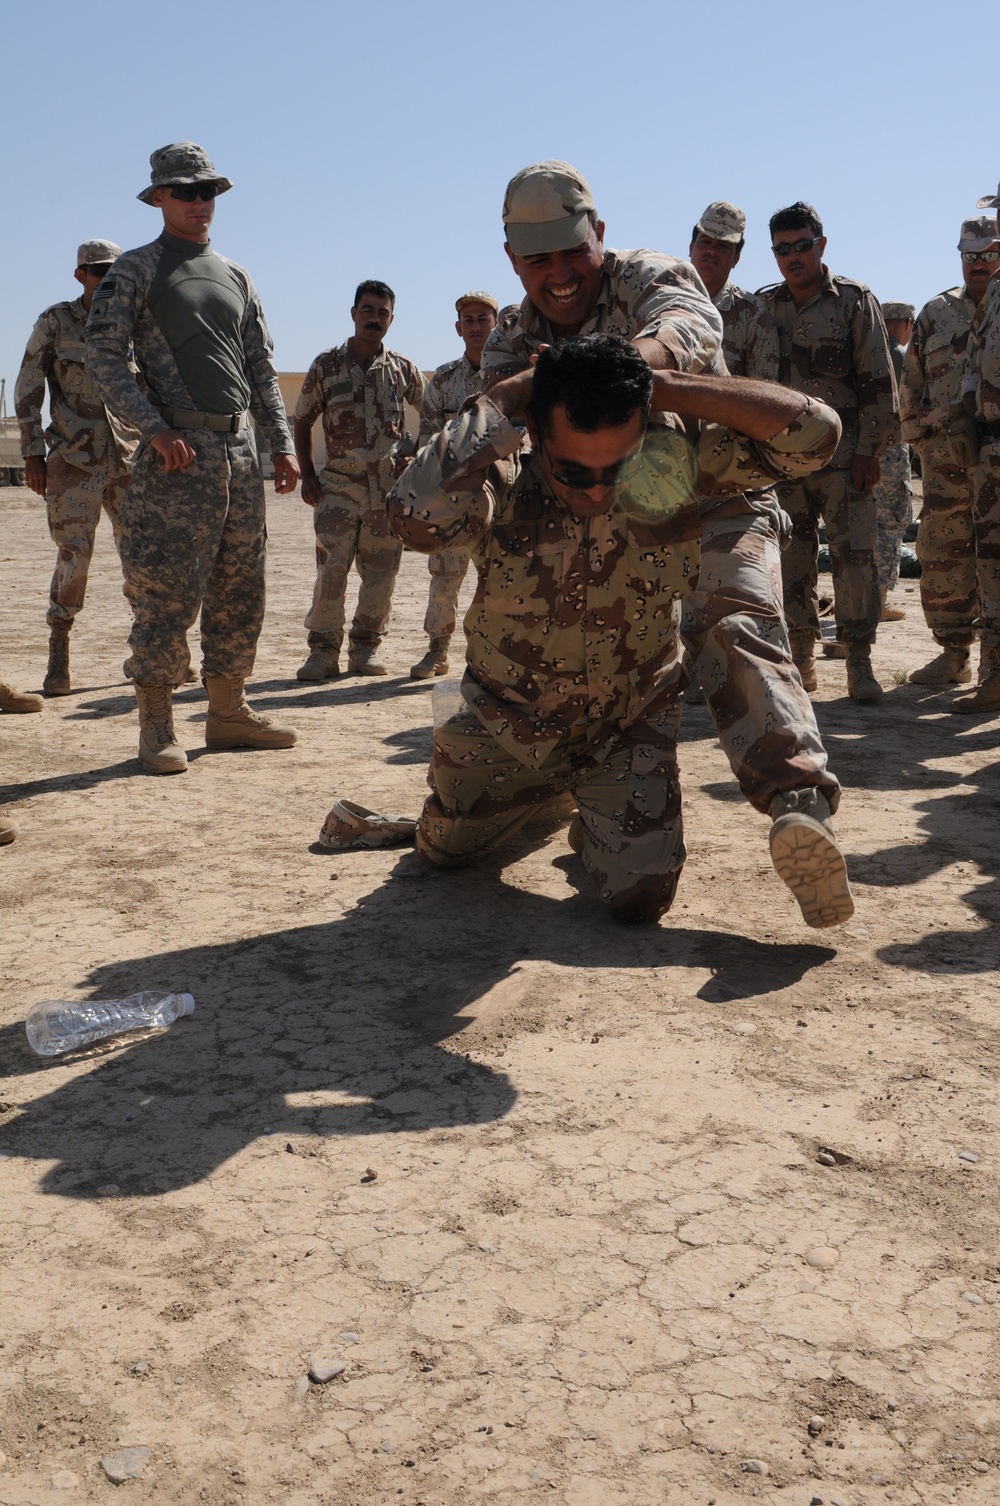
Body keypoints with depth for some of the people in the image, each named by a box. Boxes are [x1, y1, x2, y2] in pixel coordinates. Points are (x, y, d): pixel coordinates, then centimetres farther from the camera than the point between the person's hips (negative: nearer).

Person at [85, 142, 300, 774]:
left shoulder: (237, 277, 19)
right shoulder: (136, 270, 2)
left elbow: (262, 368, 19)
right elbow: (105, 357, -6)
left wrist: (282, 444, 9)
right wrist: (156, 429, -17)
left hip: (241, 450, 6)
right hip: (178, 452, -6)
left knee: (241, 593, 8)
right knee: (167, 594, -7)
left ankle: (228, 711, 18)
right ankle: (158, 728, 1)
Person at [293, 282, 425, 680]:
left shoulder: (403, 369, 8)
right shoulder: (326, 365, 5)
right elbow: (302, 421, 10)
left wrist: (415, 451, 5)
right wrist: (307, 475, 2)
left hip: (391, 485, 2)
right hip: (339, 484, -2)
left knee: (382, 574, 3)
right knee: (330, 571, -9)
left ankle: (366, 648, 15)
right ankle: (323, 651, -2)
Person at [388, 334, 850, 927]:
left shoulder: (674, 457, -23)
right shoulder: (503, 482, -28)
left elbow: (816, 432, -30)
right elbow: (418, 516, -51)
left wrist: (666, 386, -31)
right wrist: (503, 398, -37)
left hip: (630, 731, -1)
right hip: (508, 727, 1)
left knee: (639, 896, -14)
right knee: (442, 852, 21)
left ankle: (601, 820, 23)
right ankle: (541, 797, 53)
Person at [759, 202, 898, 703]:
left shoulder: (854, 301, 0)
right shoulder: (765, 307, 10)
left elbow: (877, 381, -2)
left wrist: (869, 449, -9)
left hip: (842, 453, -3)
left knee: (854, 555, -6)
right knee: (792, 559, 5)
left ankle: (859, 662, -1)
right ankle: (800, 658, 14)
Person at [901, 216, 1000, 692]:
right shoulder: (936, 314, 15)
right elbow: (911, 382, 17)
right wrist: (919, 435, 7)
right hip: (947, 452, 3)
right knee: (942, 556, 3)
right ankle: (953, 652, 12)